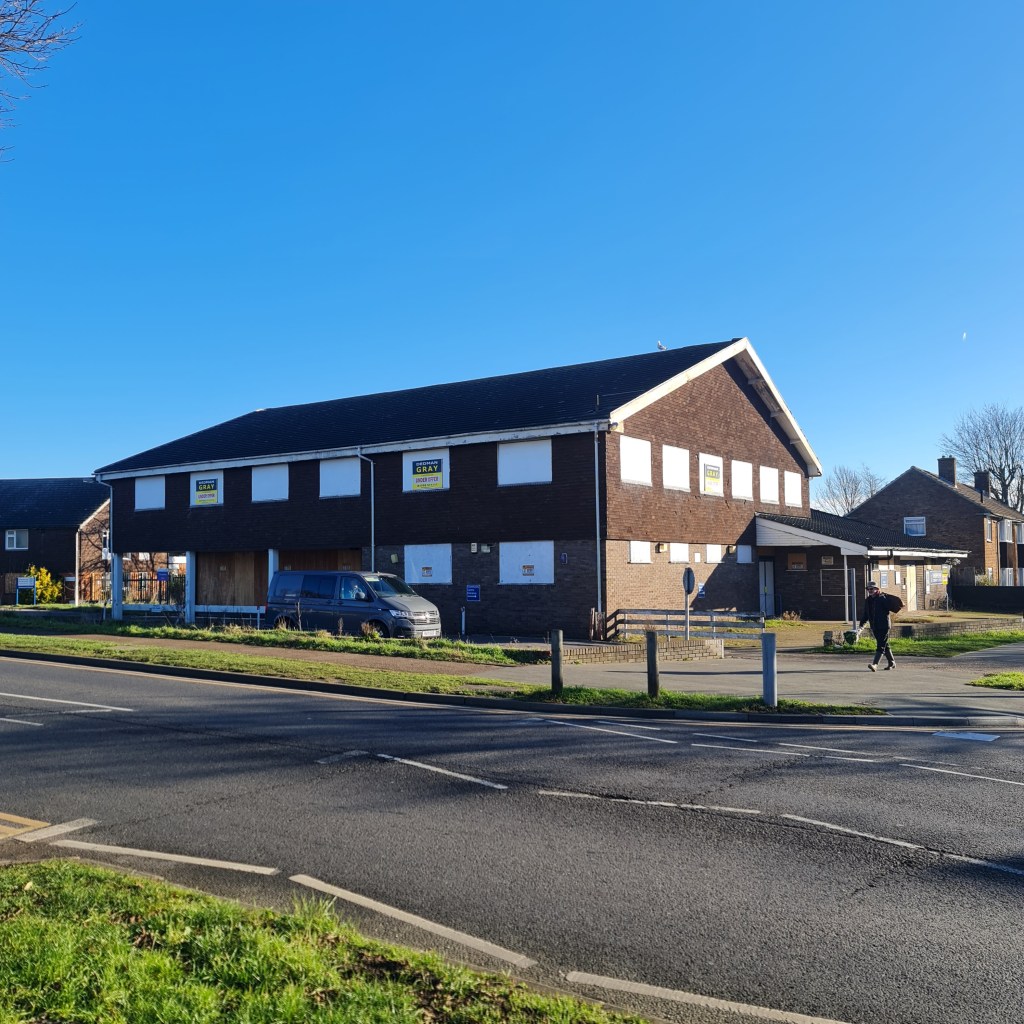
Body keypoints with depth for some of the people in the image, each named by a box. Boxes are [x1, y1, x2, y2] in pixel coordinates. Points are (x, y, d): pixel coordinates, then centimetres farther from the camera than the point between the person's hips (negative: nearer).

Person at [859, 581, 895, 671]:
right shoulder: (868, 601, 13)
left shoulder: (883, 598, -9)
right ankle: (891, 662, 30)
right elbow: (865, 614, 16)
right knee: (885, 645, 17)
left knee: (880, 646, -12)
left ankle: (875, 664, -21)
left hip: (884, 625, -8)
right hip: (875, 627, 8)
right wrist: (862, 625, 9)